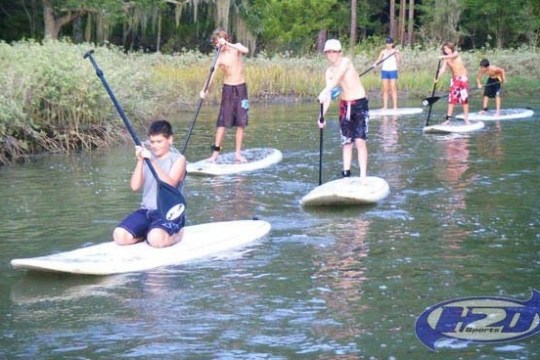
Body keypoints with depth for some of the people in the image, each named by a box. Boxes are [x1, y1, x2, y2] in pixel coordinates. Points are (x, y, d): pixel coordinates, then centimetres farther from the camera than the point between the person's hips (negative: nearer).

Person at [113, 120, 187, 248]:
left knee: (156, 239, -35)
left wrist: (152, 162, -23)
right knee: (119, 236, -21)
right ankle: (149, 232, 5)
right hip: (146, 210, 5)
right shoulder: (147, 157, 14)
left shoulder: (178, 159, 1)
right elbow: (135, 187, 3)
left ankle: (177, 233, -2)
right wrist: (140, 161, -9)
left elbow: (169, 184, -17)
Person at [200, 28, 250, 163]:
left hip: (241, 88, 2)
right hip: (228, 89, -1)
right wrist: (205, 89, -34)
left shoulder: (236, 47, -1)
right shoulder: (219, 57, -7)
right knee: (223, 122, -7)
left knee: (241, 122, 1)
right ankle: (216, 152, -3)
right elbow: (212, 74, -19)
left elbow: (245, 50, -24)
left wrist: (228, 44, -28)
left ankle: (238, 153, 7)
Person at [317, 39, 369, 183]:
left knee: (360, 141, -12)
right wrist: (322, 115, -11)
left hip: (359, 104, -5)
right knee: (347, 142, 7)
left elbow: (337, 78, -30)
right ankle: (346, 174, 11)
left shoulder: (346, 62, -12)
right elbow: (328, 96, 1)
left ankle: (363, 176, -11)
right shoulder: (329, 72, 4)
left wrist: (324, 92, -44)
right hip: (345, 105, 6)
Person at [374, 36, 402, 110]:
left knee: (393, 89, -5)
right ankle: (385, 106, 5)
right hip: (384, 71, 3)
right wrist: (375, 63, -19)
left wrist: (398, 54, -26)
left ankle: (395, 106, -4)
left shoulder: (395, 51, -2)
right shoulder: (383, 51, 7)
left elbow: (398, 61, -11)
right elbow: (378, 60, 2)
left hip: (393, 71, -3)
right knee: (385, 89, 3)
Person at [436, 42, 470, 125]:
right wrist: (438, 78, -30)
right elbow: (443, 69, -13)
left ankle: (466, 118, 1)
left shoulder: (456, 53, -5)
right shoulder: (445, 59, 0)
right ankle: (448, 118, -5)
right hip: (455, 79, 3)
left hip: (463, 78, -3)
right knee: (452, 98, -4)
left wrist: (443, 57, -46)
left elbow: (453, 56, -30)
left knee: (464, 98, -3)